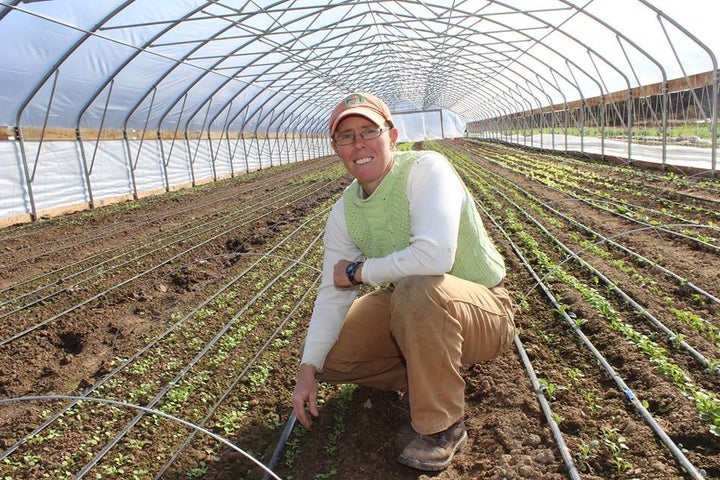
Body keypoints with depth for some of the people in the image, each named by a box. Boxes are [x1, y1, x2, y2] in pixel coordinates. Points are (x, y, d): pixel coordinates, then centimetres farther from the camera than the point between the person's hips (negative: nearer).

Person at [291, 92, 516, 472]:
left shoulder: (426, 168, -22)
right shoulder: (343, 212, -1)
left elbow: (434, 255, -38)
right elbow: (332, 294, -1)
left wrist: (357, 271, -22)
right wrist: (307, 370, -10)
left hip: (483, 313, -6)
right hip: (407, 311, 7)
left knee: (417, 289, -38)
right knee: (327, 352, -3)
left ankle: (441, 426, -16)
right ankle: (431, 376, 11)